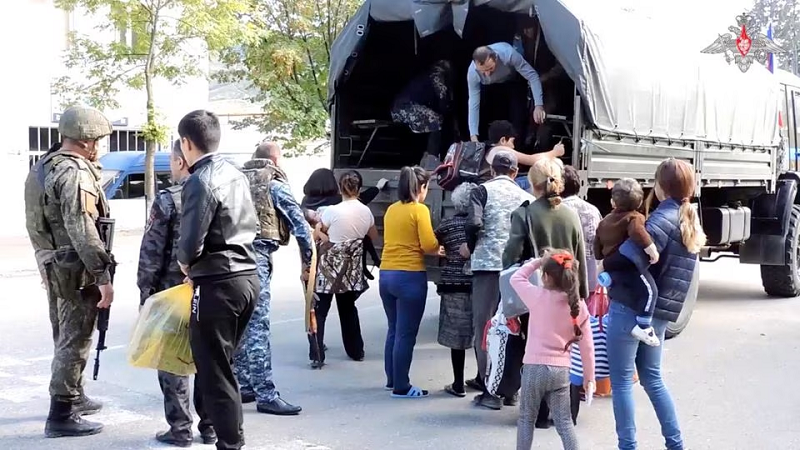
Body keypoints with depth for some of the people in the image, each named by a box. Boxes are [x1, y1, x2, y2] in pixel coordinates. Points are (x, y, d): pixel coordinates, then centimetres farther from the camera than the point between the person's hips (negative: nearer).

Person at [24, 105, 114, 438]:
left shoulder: (44, 167, 13)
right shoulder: (75, 173, -18)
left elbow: (40, 222, 17)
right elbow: (83, 231, -23)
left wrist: (46, 260, 21)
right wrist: (103, 276, -21)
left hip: (53, 265, 10)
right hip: (75, 269, -10)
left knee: (65, 337, 20)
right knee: (75, 341, -3)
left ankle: (74, 397, 35)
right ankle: (62, 415, 2)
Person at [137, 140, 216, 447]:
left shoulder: (167, 200, -11)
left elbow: (152, 252, -11)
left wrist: (145, 291, -2)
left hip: (172, 290, -4)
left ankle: (180, 428, 9)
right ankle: (210, 426, 18)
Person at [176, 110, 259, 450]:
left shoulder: (200, 182, -15)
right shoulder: (236, 174, 11)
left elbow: (190, 243, -19)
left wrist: (185, 263, 4)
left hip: (218, 284, -9)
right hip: (247, 276, 9)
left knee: (213, 370, 1)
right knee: (223, 364, 19)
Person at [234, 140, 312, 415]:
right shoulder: (275, 185, 2)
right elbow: (300, 224, -2)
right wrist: (307, 260, 6)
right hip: (255, 257, -7)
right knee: (258, 326, -8)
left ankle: (243, 385, 23)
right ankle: (265, 394, -8)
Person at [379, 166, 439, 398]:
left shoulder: (391, 210, 10)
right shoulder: (419, 210, -9)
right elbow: (429, 246, -14)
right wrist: (439, 249, 5)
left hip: (386, 274, 7)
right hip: (410, 276, -7)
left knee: (394, 330, 18)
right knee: (406, 334, -1)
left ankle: (392, 380, 26)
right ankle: (401, 387, 4)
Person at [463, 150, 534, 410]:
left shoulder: (483, 191, 0)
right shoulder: (525, 196, 9)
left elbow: (474, 224, -14)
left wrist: (470, 247, 4)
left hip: (488, 264, -3)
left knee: (484, 326, 3)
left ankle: (491, 391, 0)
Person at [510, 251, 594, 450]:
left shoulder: (538, 296, -12)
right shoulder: (579, 306, -2)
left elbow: (516, 278, 7)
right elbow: (587, 346, 2)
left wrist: (536, 262, 14)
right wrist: (589, 377, 12)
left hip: (535, 367, -3)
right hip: (562, 370, 3)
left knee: (526, 418, 13)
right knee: (564, 422, 11)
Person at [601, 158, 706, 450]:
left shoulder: (664, 218, -15)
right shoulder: (690, 223, 13)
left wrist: (607, 264, -7)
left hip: (630, 307, -9)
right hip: (659, 311, 9)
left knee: (621, 382, 2)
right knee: (652, 378, 20)